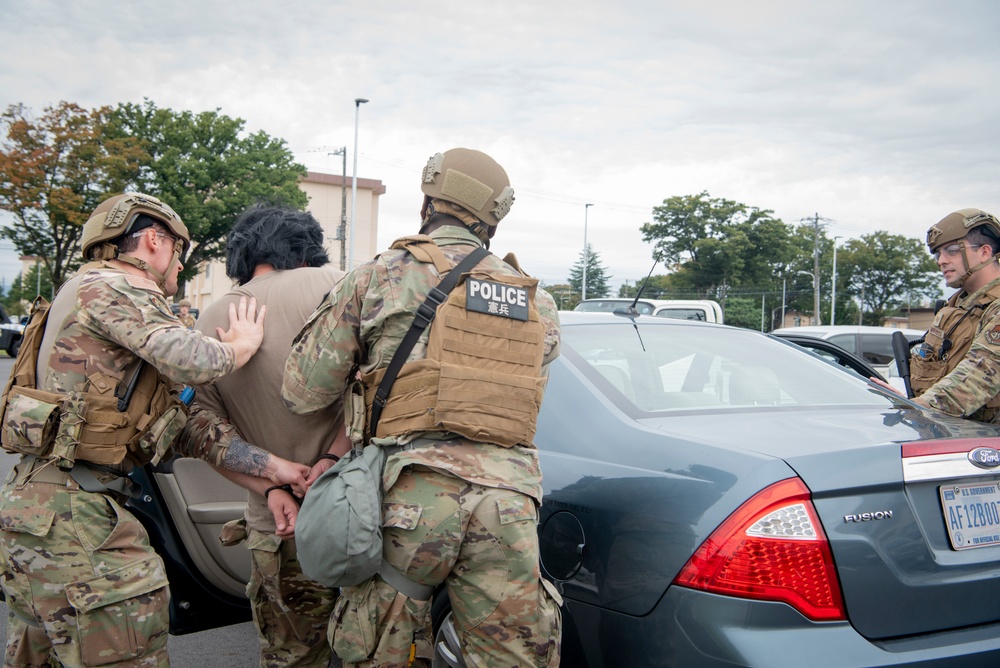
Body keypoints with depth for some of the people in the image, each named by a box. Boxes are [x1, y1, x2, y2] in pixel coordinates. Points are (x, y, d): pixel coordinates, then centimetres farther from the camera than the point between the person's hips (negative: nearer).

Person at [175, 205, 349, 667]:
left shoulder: (211, 321, 9)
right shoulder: (330, 284, -3)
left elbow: (195, 422, 0)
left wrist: (269, 487, -8)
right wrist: (335, 456, -14)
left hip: (276, 525, 4)